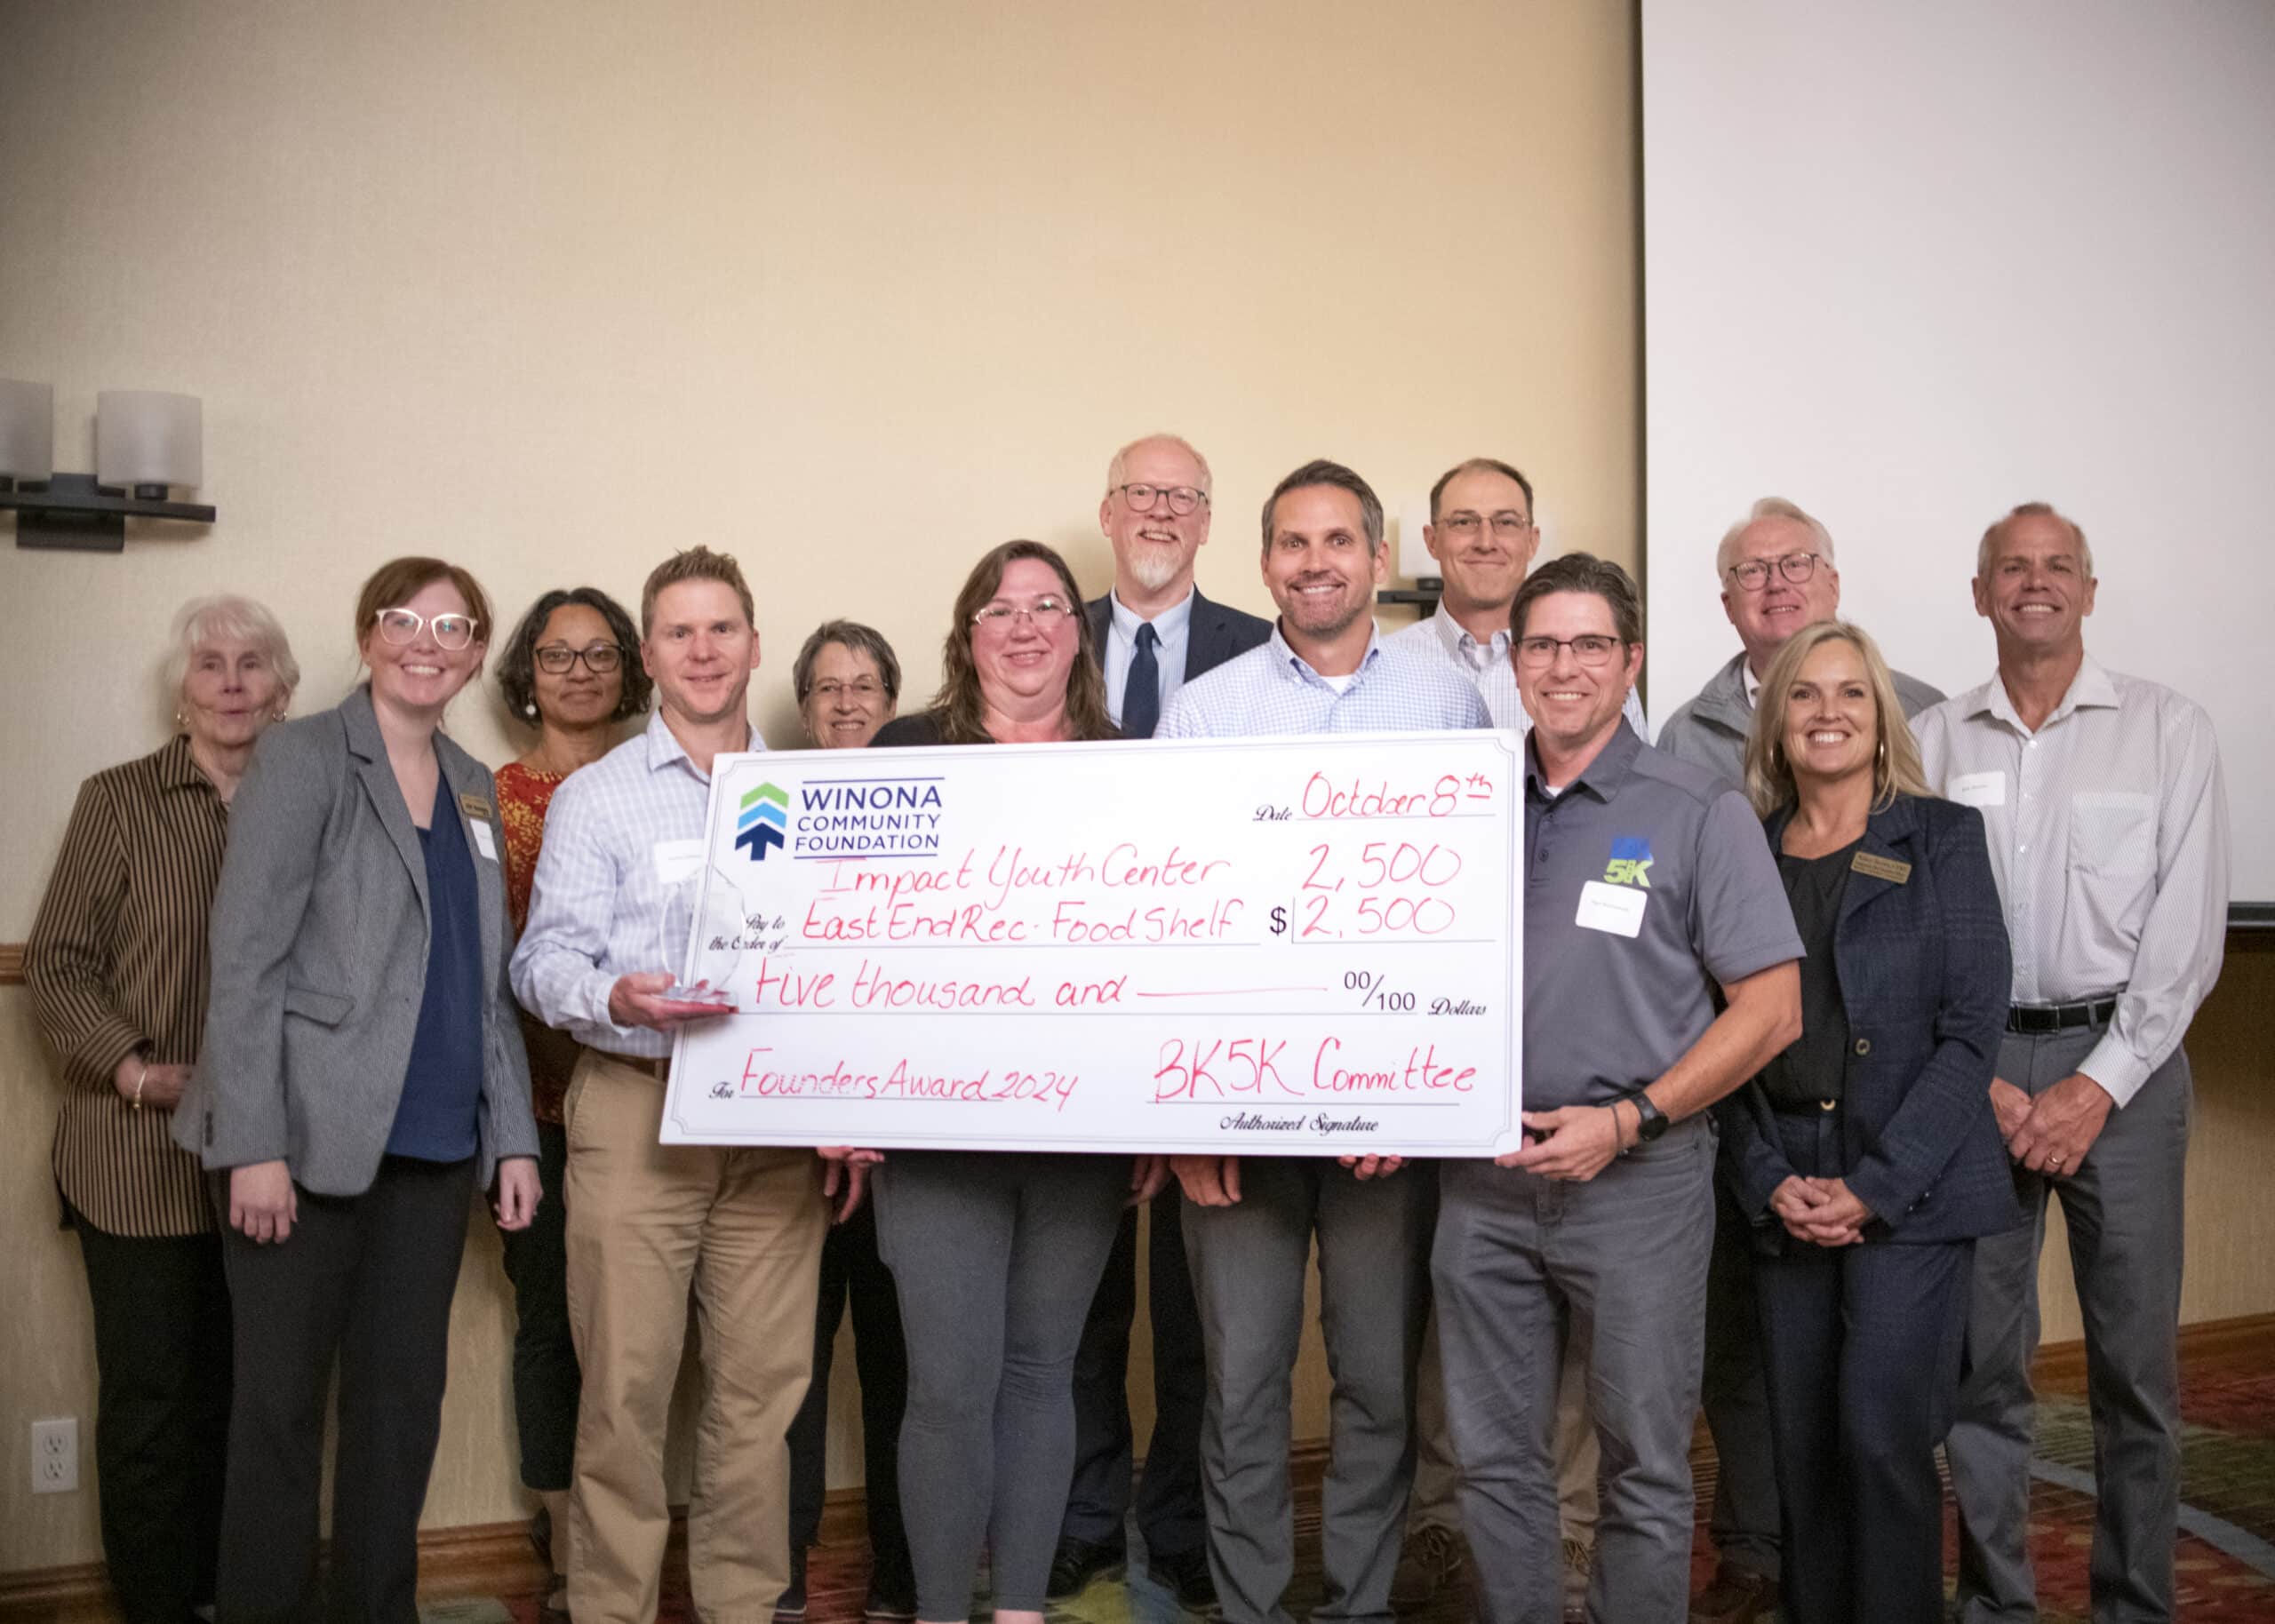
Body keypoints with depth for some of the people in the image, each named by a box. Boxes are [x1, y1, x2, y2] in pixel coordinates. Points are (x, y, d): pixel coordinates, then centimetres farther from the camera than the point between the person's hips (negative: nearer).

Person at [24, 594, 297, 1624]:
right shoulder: (119, 802, -1)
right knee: (149, 1397, 4)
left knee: (237, 1392, 12)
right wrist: (138, 1072, -17)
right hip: (140, 1162, -2)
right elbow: (57, 965, -3)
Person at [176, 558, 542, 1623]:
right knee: (281, 1404, 4)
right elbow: (244, 957, -9)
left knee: (404, 1397, 11)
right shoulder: (302, 758, -3)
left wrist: (514, 1136, 10)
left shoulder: (473, 787, 14)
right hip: (312, 1139, -5)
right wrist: (253, 1143, -15)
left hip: (435, 1148, 5)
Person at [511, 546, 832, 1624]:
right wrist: (615, 999, -23)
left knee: (763, 1382, 6)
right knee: (626, 1382, 0)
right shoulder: (595, 797, 6)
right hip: (637, 1107, -2)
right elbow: (545, 958, -1)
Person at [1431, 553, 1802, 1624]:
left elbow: (1770, 1010, -6)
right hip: (1482, 1178, 4)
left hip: (1636, 1178, -3)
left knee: (1644, 1462, 9)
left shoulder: (1699, 814, -3)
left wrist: (1628, 1121, -14)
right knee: (1493, 1454, 13)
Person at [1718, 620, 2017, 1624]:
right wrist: (1770, 1182, -5)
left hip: (1910, 1191, -3)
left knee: (1883, 1434, -8)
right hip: (1784, 1196, 3)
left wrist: (1874, 1185, -11)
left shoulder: (1942, 838, 2)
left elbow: (1973, 1028, -5)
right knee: (1800, 1443, 6)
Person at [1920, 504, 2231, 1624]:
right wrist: (1980, 1083, -5)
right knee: (1981, 1354, 5)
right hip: (1975, 1067, 1)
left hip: (2123, 1059, -1)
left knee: (2137, 1356, 3)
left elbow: (2186, 931, -2)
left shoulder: (2169, 731, 4)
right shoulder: (1933, 744, 7)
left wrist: (2098, 1086, -9)